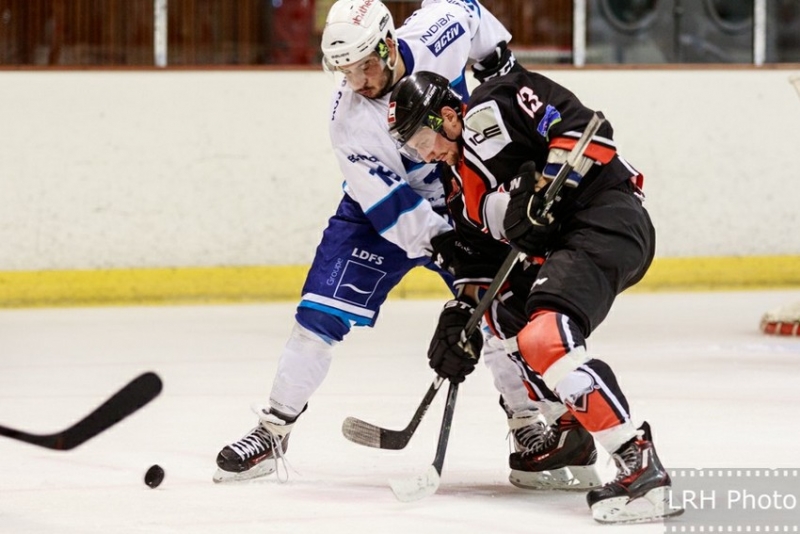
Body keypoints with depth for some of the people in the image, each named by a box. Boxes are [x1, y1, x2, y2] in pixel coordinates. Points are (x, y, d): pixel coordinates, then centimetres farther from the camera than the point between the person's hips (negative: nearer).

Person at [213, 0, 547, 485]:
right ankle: (273, 431, 0)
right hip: (381, 209, -2)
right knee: (321, 313, -11)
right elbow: (389, 205, -28)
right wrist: (439, 241, -37)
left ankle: (528, 421, 14)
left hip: (463, 204, 2)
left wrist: (497, 53, 1)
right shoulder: (351, 122, -27)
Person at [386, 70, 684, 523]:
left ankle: (641, 466, -33)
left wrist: (546, 189, -22)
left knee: (544, 339, -28)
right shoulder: (463, 186, 22)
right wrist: (462, 318, 14)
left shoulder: (494, 108, -7)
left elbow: (583, 126, -17)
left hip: (606, 219, -11)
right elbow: (481, 254, 25)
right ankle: (567, 438, 29)